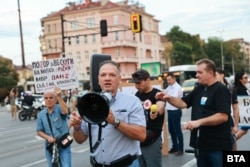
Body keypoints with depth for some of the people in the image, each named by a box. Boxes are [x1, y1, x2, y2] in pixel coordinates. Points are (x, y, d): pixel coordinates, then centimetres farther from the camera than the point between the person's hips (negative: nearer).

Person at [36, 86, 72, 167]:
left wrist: (59, 97, -52)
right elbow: (39, 131, 7)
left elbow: (65, 111, -36)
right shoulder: (41, 114, 1)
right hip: (50, 146, 4)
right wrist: (47, 137, -13)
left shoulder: (59, 108, -10)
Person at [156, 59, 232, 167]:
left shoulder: (221, 90, -13)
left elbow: (223, 116, -23)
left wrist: (199, 122, -29)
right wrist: (168, 98, -4)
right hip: (202, 144, 8)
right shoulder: (199, 89, 11)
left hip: (218, 146, -8)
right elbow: (183, 103, 15)